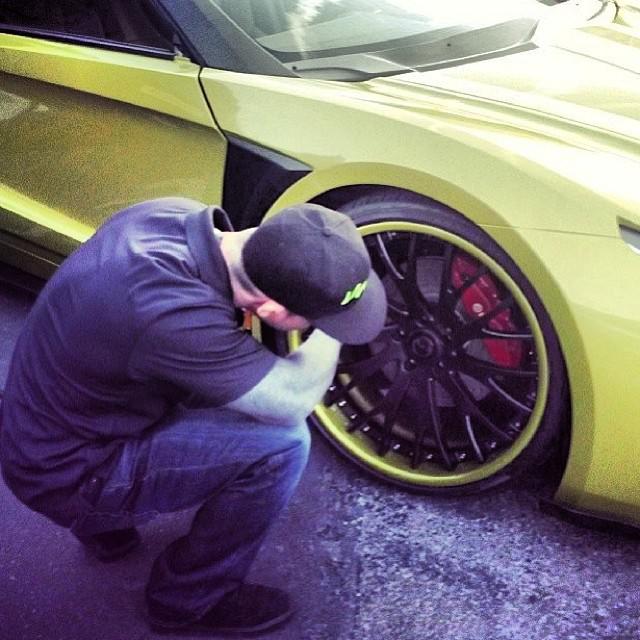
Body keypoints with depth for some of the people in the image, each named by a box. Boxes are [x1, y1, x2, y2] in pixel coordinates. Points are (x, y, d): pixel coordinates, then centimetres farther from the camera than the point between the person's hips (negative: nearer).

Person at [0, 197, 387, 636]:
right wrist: (328, 327, -11)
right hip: (68, 473, -8)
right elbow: (293, 399, -23)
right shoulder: (173, 314, -38)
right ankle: (190, 597, 5)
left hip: (50, 428, 8)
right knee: (281, 443, -18)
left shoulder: (173, 213, -13)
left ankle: (107, 523, 23)